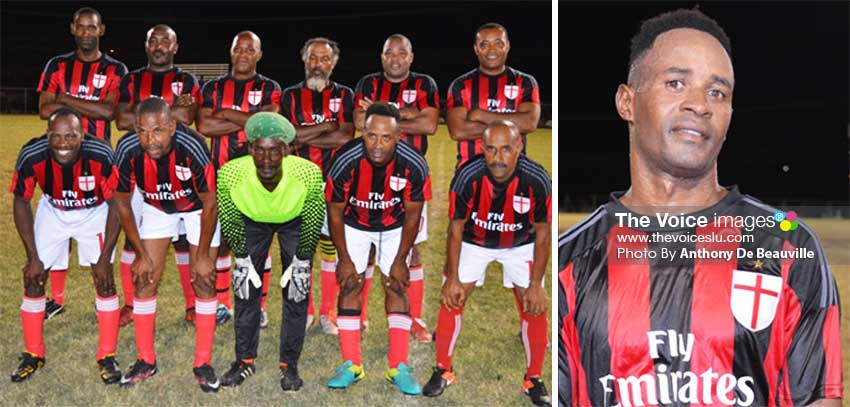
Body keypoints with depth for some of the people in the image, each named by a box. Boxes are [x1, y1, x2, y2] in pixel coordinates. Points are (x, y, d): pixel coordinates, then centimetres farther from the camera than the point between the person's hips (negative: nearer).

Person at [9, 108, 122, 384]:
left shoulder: (101, 156, -34)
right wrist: (33, 257, -12)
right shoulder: (31, 156, -29)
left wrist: (105, 257, -19)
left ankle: (107, 356, 4)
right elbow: (21, 203, -12)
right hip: (52, 212, 2)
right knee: (33, 278, 0)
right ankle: (33, 354, 21)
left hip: (94, 213, -2)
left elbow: (116, 204, -20)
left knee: (104, 279, -12)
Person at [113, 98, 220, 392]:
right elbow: (122, 203, -11)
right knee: (144, 279, -1)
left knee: (204, 281, -5)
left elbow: (209, 203, -22)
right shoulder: (127, 151, -29)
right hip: (157, 208, 3)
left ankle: (203, 363, 8)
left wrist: (202, 255, -15)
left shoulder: (192, 147, -37)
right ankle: (146, 361, 15)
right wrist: (141, 254, -7)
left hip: (198, 207, -2)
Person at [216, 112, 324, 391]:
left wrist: (302, 262, -11)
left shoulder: (309, 174, -38)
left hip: (295, 220, -1)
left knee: (296, 292, -2)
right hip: (252, 220, 1)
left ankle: (289, 364, 15)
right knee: (245, 289, 4)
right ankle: (245, 360, 23)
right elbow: (230, 222, -14)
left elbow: (312, 224, -18)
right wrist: (242, 260, -8)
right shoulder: (230, 174, -35)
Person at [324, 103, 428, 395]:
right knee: (350, 285, -5)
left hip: (394, 226, 0)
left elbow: (412, 215, -14)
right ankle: (351, 365, 5)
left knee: (397, 286, -5)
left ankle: (398, 368, 1)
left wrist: (400, 260, -10)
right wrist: (344, 259, -12)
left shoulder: (414, 165, -30)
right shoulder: (345, 161, -32)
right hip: (354, 224, 0)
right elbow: (335, 212, -16)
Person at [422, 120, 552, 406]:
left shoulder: (537, 180, -30)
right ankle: (443, 370, 17)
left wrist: (536, 285, -15)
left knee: (534, 308, -6)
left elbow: (542, 234, -16)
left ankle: (534, 380, 15)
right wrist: (452, 278, -12)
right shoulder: (467, 176, -29)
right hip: (474, 241, 0)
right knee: (451, 301, -4)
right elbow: (456, 228, -14)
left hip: (521, 245, 0)